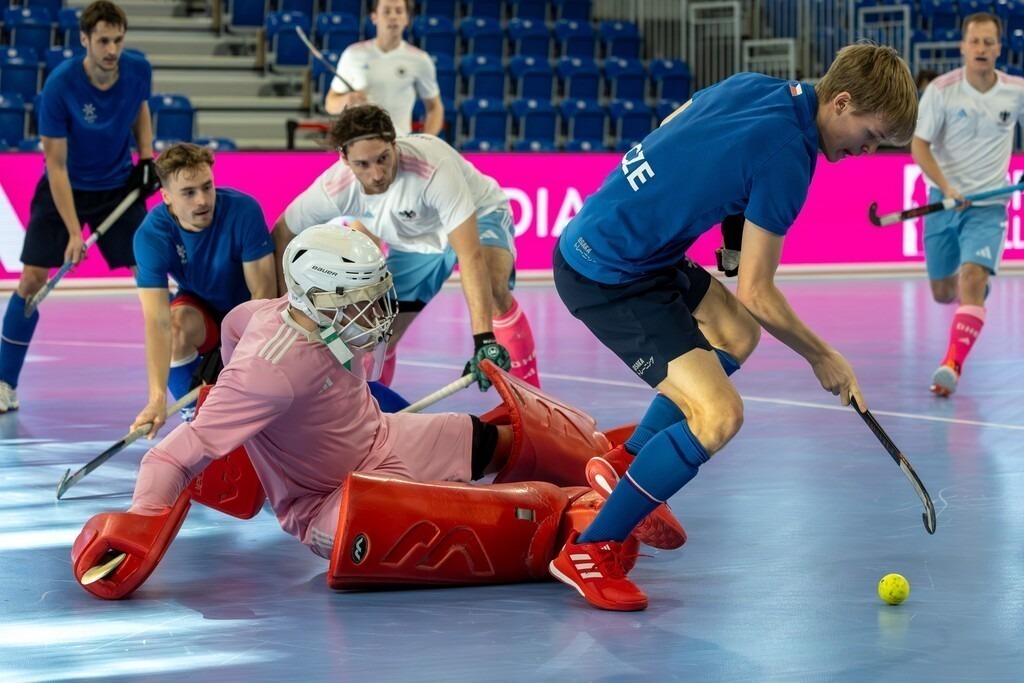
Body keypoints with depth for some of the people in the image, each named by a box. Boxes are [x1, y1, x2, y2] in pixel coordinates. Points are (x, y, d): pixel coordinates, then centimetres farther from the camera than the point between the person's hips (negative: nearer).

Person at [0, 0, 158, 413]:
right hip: (65, 189, -2)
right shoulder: (60, 86, -26)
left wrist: (147, 158, -4)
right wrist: (73, 231, -25)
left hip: (119, 187, 3)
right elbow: (56, 166, -21)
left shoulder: (138, 70, -15)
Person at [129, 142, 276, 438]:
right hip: (200, 310, 0)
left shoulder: (244, 211, -29)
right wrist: (157, 398, -47)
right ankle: (191, 414, -11)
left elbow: (264, 292, -24)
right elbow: (158, 321, -35)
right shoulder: (151, 235, -27)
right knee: (178, 321, -35)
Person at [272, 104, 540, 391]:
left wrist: (484, 338, -53)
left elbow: (470, 256, -46)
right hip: (413, 242, 5)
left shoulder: (434, 166, -41)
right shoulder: (333, 189, -27)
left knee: (493, 290, -33)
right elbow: (281, 236, -8)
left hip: (477, 219, -4)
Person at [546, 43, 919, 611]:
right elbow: (755, 293, -14)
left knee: (736, 334, 25)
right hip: (609, 277, -10)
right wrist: (823, 359, -1)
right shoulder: (785, 157, -20)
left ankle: (626, 462, 28)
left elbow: (669, 135, 20)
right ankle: (587, 552, -6)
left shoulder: (754, 87, 4)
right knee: (719, 415, -16)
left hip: (590, 237, 10)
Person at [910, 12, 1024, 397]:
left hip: (988, 204, -1)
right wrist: (947, 187, -24)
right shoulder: (942, 90, -10)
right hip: (944, 200, 1)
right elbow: (919, 144, -11)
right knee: (942, 292, 12)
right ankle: (976, 287, 50)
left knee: (972, 280, -22)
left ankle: (952, 366, -25)